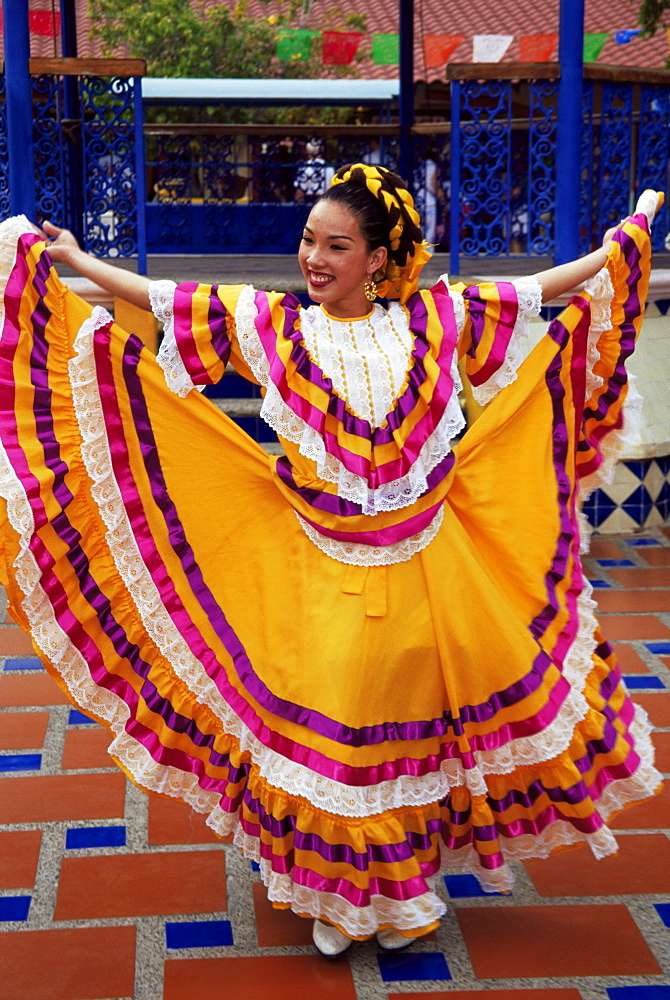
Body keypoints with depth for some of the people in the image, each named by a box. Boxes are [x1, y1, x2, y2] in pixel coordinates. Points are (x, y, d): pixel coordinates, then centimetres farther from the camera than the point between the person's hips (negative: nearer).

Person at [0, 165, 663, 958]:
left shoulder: (432, 320, 0)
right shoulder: (271, 325, -2)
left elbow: (536, 290, 8)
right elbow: (161, 301, 1)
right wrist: (75, 262, 0)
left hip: (426, 570, 1)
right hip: (325, 578, -1)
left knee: (417, 724, 11)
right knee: (334, 729, 7)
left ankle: (405, 892, 34)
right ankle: (341, 897, 29)